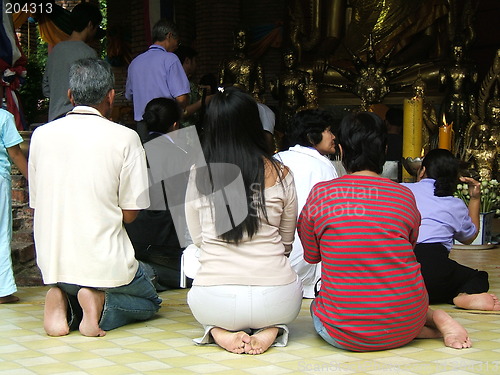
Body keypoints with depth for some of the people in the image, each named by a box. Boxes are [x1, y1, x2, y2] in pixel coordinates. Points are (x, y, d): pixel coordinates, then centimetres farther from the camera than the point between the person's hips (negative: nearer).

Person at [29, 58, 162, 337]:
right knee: (148, 301, 25)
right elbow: (130, 214, -7)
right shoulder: (124, 138, -10)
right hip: (104, 264, -4)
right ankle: (100, 302, -7)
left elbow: (36, 204, 9)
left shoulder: (41, 135, 2)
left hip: (52, 264, 4)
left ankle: (64, 303, -1)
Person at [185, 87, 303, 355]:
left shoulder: (197, 175, -2)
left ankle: (219, 331, 6)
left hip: (212, 303, 0)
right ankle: (270, 330, 4)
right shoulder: (280, 174, -3)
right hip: (275, 301, 0)